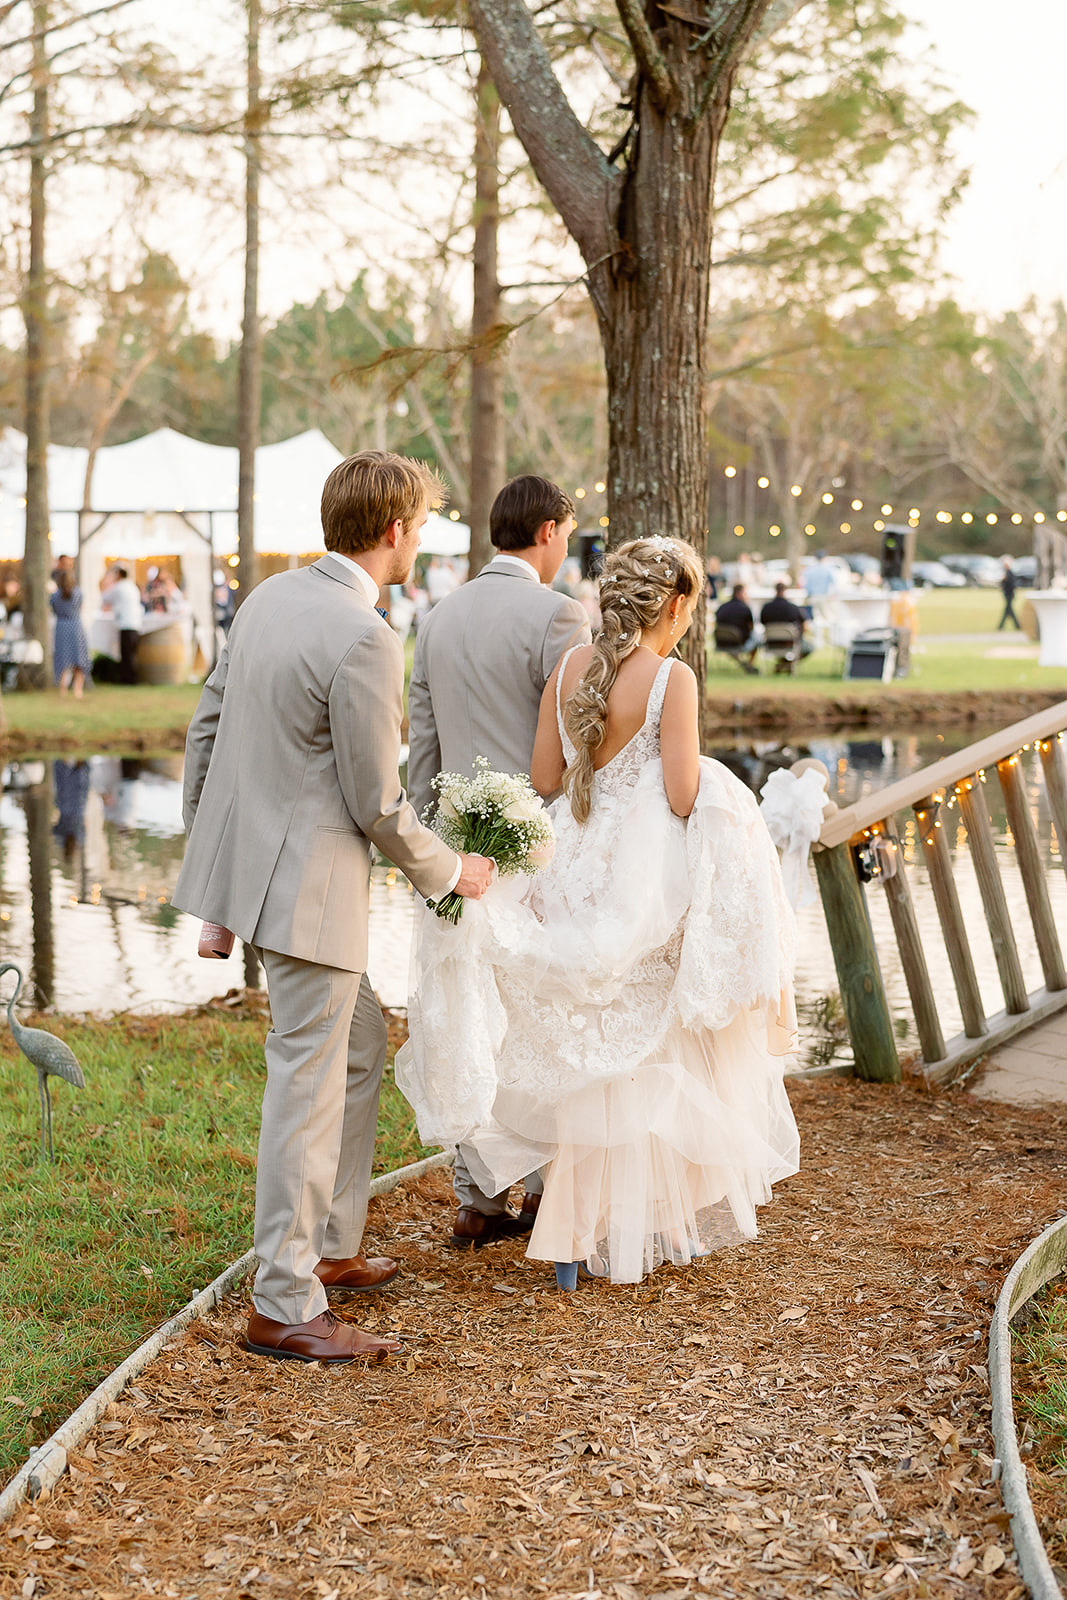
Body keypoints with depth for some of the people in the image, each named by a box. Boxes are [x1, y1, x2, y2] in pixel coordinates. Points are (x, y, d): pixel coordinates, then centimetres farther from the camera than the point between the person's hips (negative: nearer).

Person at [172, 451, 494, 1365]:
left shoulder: (269, 598, 6)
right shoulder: (365, 642, -20)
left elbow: (207, 723, 13)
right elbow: (377, 806, -16)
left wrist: (209, 839, 23)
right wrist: (450, 872, 0)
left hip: (247, 862, 10)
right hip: (309, 885, -9)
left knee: (360, 1040, 23)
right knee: (309, 1085, -1)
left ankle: (331, 1245, 32)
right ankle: (284, 1307, 8)